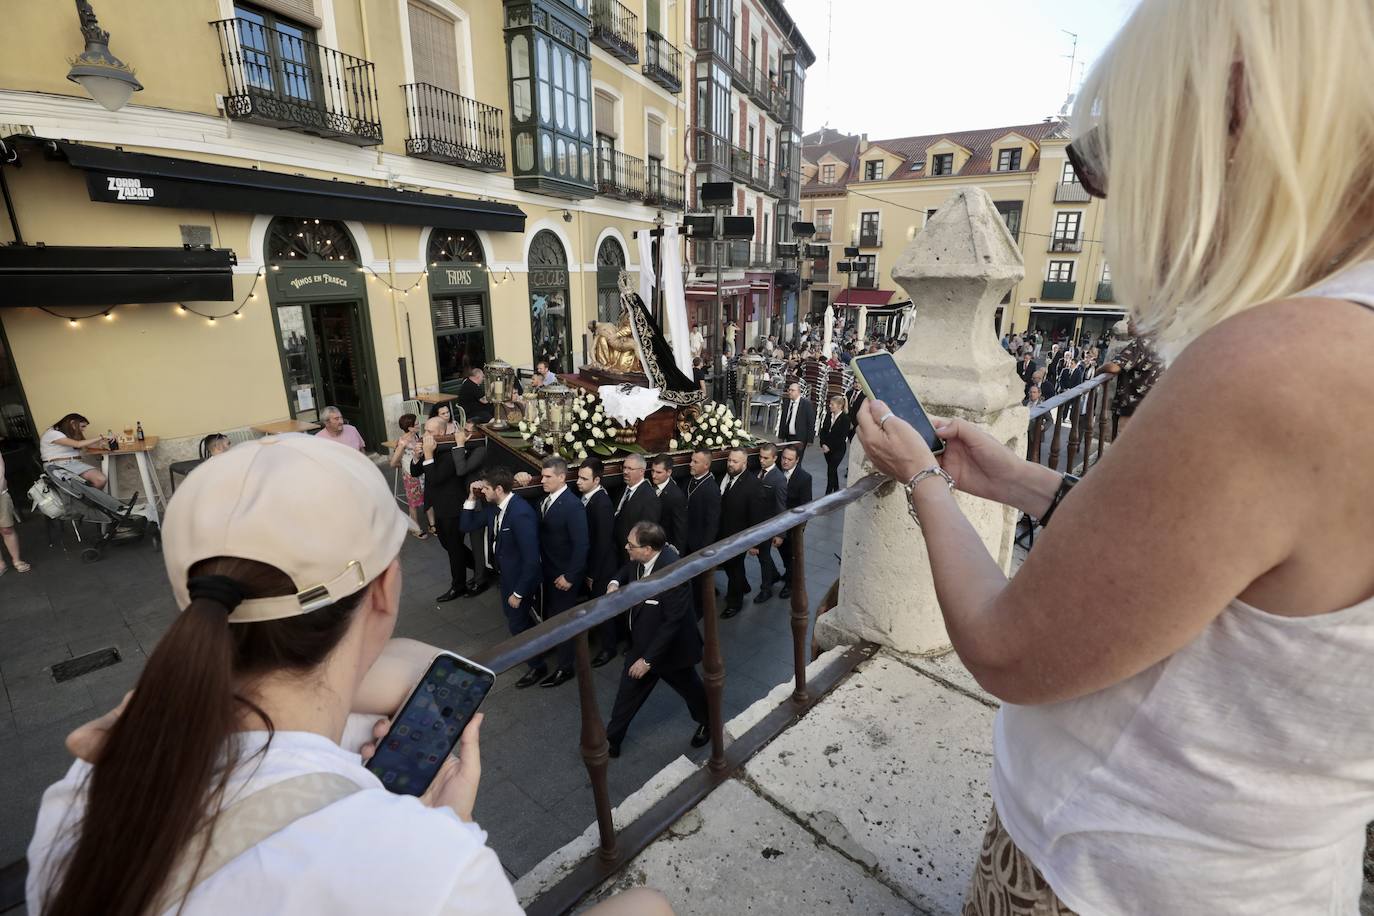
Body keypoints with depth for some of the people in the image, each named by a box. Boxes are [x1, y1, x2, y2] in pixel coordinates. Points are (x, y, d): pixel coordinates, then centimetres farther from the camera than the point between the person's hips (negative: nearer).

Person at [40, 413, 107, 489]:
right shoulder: (53, 433, -5)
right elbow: (77, 444, -16)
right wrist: (100, 438, -10)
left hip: (75, 463, 7)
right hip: (57, 466, -7)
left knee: (101, 479, -24)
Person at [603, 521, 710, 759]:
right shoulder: (641, 559, -14)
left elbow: (672, 622, -31)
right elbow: (628, 569, 11)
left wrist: (648, 659, -24)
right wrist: (614, 583, -11)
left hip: (670, 647, -6)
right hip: (641, 643, 6)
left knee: (690, 687, 23)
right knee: (628, 693, 18)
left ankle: (707, 722, 53)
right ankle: (611, 740, 39)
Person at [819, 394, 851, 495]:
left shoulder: (845, 419, -13)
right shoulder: (828, 415, 3)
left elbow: (842, 437, -15)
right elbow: (823, 430, 5)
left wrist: (830, 447, -16)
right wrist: (823, 444, -8)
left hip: (838, 449, -6)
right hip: (827, 448, 6)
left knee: (831, 469, -8)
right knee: (832, 469, 15)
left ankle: (828, 493, -2)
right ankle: (836, 490, 29)